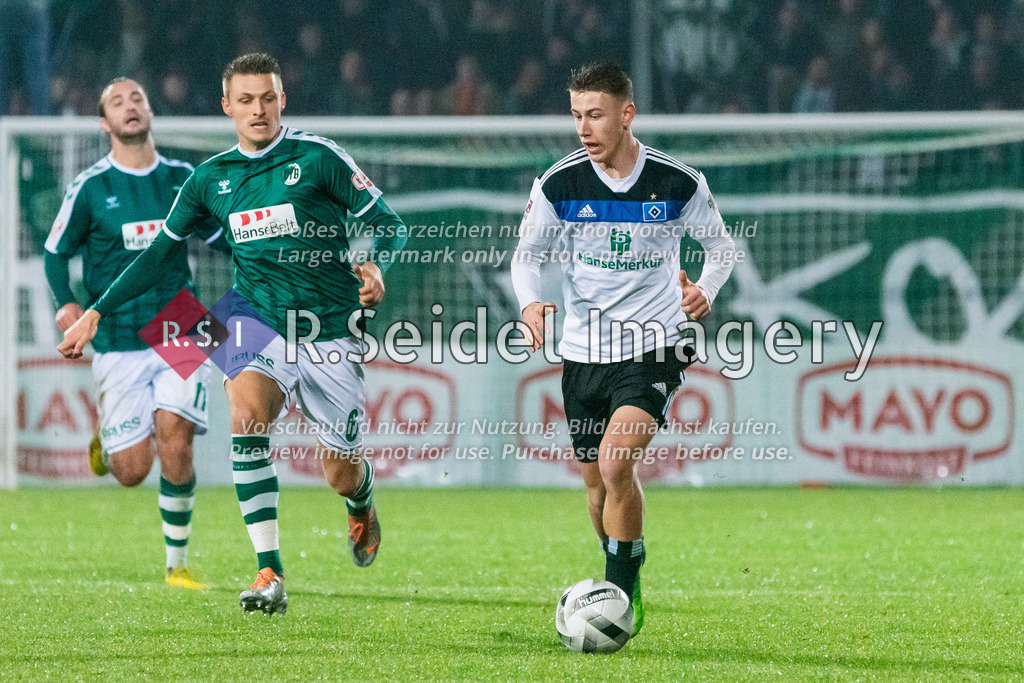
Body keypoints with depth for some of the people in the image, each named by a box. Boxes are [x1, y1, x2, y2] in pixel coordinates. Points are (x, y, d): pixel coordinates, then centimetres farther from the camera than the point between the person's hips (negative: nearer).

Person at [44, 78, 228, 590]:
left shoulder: (182, 179, 6)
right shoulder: (90, 188, -1)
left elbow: (221, 236, 19)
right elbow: (55, 252, 6)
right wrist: (66, 303, -12)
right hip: (118, 343, -1)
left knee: (174, 435, -19)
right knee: (132, 471, -5)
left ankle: (178, 562, -5)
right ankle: (105, 441, 34)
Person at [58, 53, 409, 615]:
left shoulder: (316, 158, -5)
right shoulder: (211, 177, 5)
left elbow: (388, 223, -3)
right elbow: (158, 255, 15)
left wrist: (376, 265, -25)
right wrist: (95, 313, 11)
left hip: (329, 330, -2)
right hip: (259, 318, 2)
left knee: (341, 475, 1)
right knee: (246, 416, -30)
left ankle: (362, 503, 43)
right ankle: (270, 575, -30)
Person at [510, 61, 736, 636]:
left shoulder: (679, 183, -7)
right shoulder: (559, 185, -5)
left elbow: (722, 245, 9)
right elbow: (527, 255, 5)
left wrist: (705, 291, -11)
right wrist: (530, 303, -16)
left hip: (654, 347, -3)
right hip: (584, 349, 3)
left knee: (616, 461, -23)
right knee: (597, 480, 12)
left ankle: (620, 596, -14)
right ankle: (627, 584, 37)